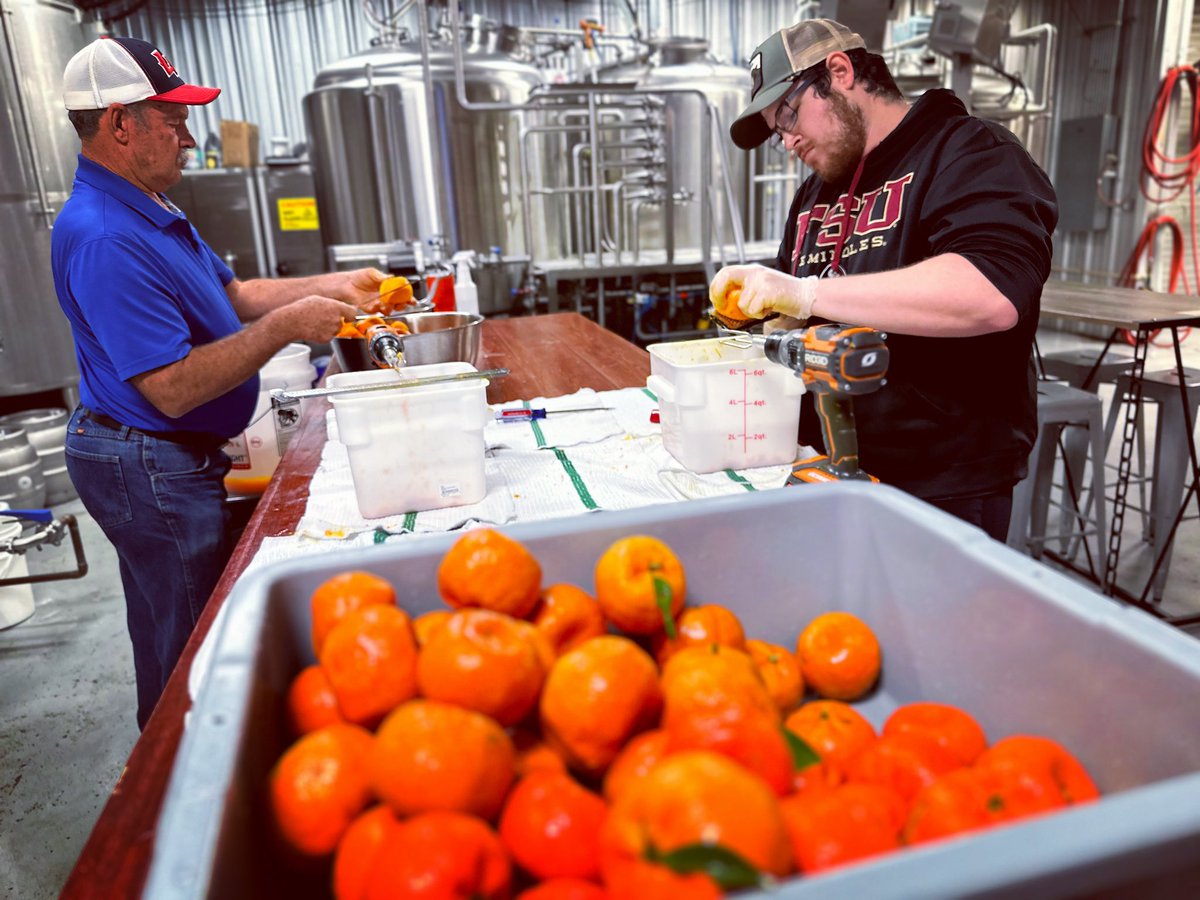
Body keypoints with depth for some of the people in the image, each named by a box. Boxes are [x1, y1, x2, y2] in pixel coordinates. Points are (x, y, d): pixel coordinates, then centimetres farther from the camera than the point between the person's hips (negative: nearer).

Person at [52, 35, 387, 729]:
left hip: (172, 460, 11)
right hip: (151, 470, -11)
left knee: (171, 643, 24)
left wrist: (332, 287, 7)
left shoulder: (150, 211, 10)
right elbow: (173, 389, -28)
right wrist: (287, 326, -24)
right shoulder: (105, 239, -25)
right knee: (190, 654, 5)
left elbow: (231, 294, 16)